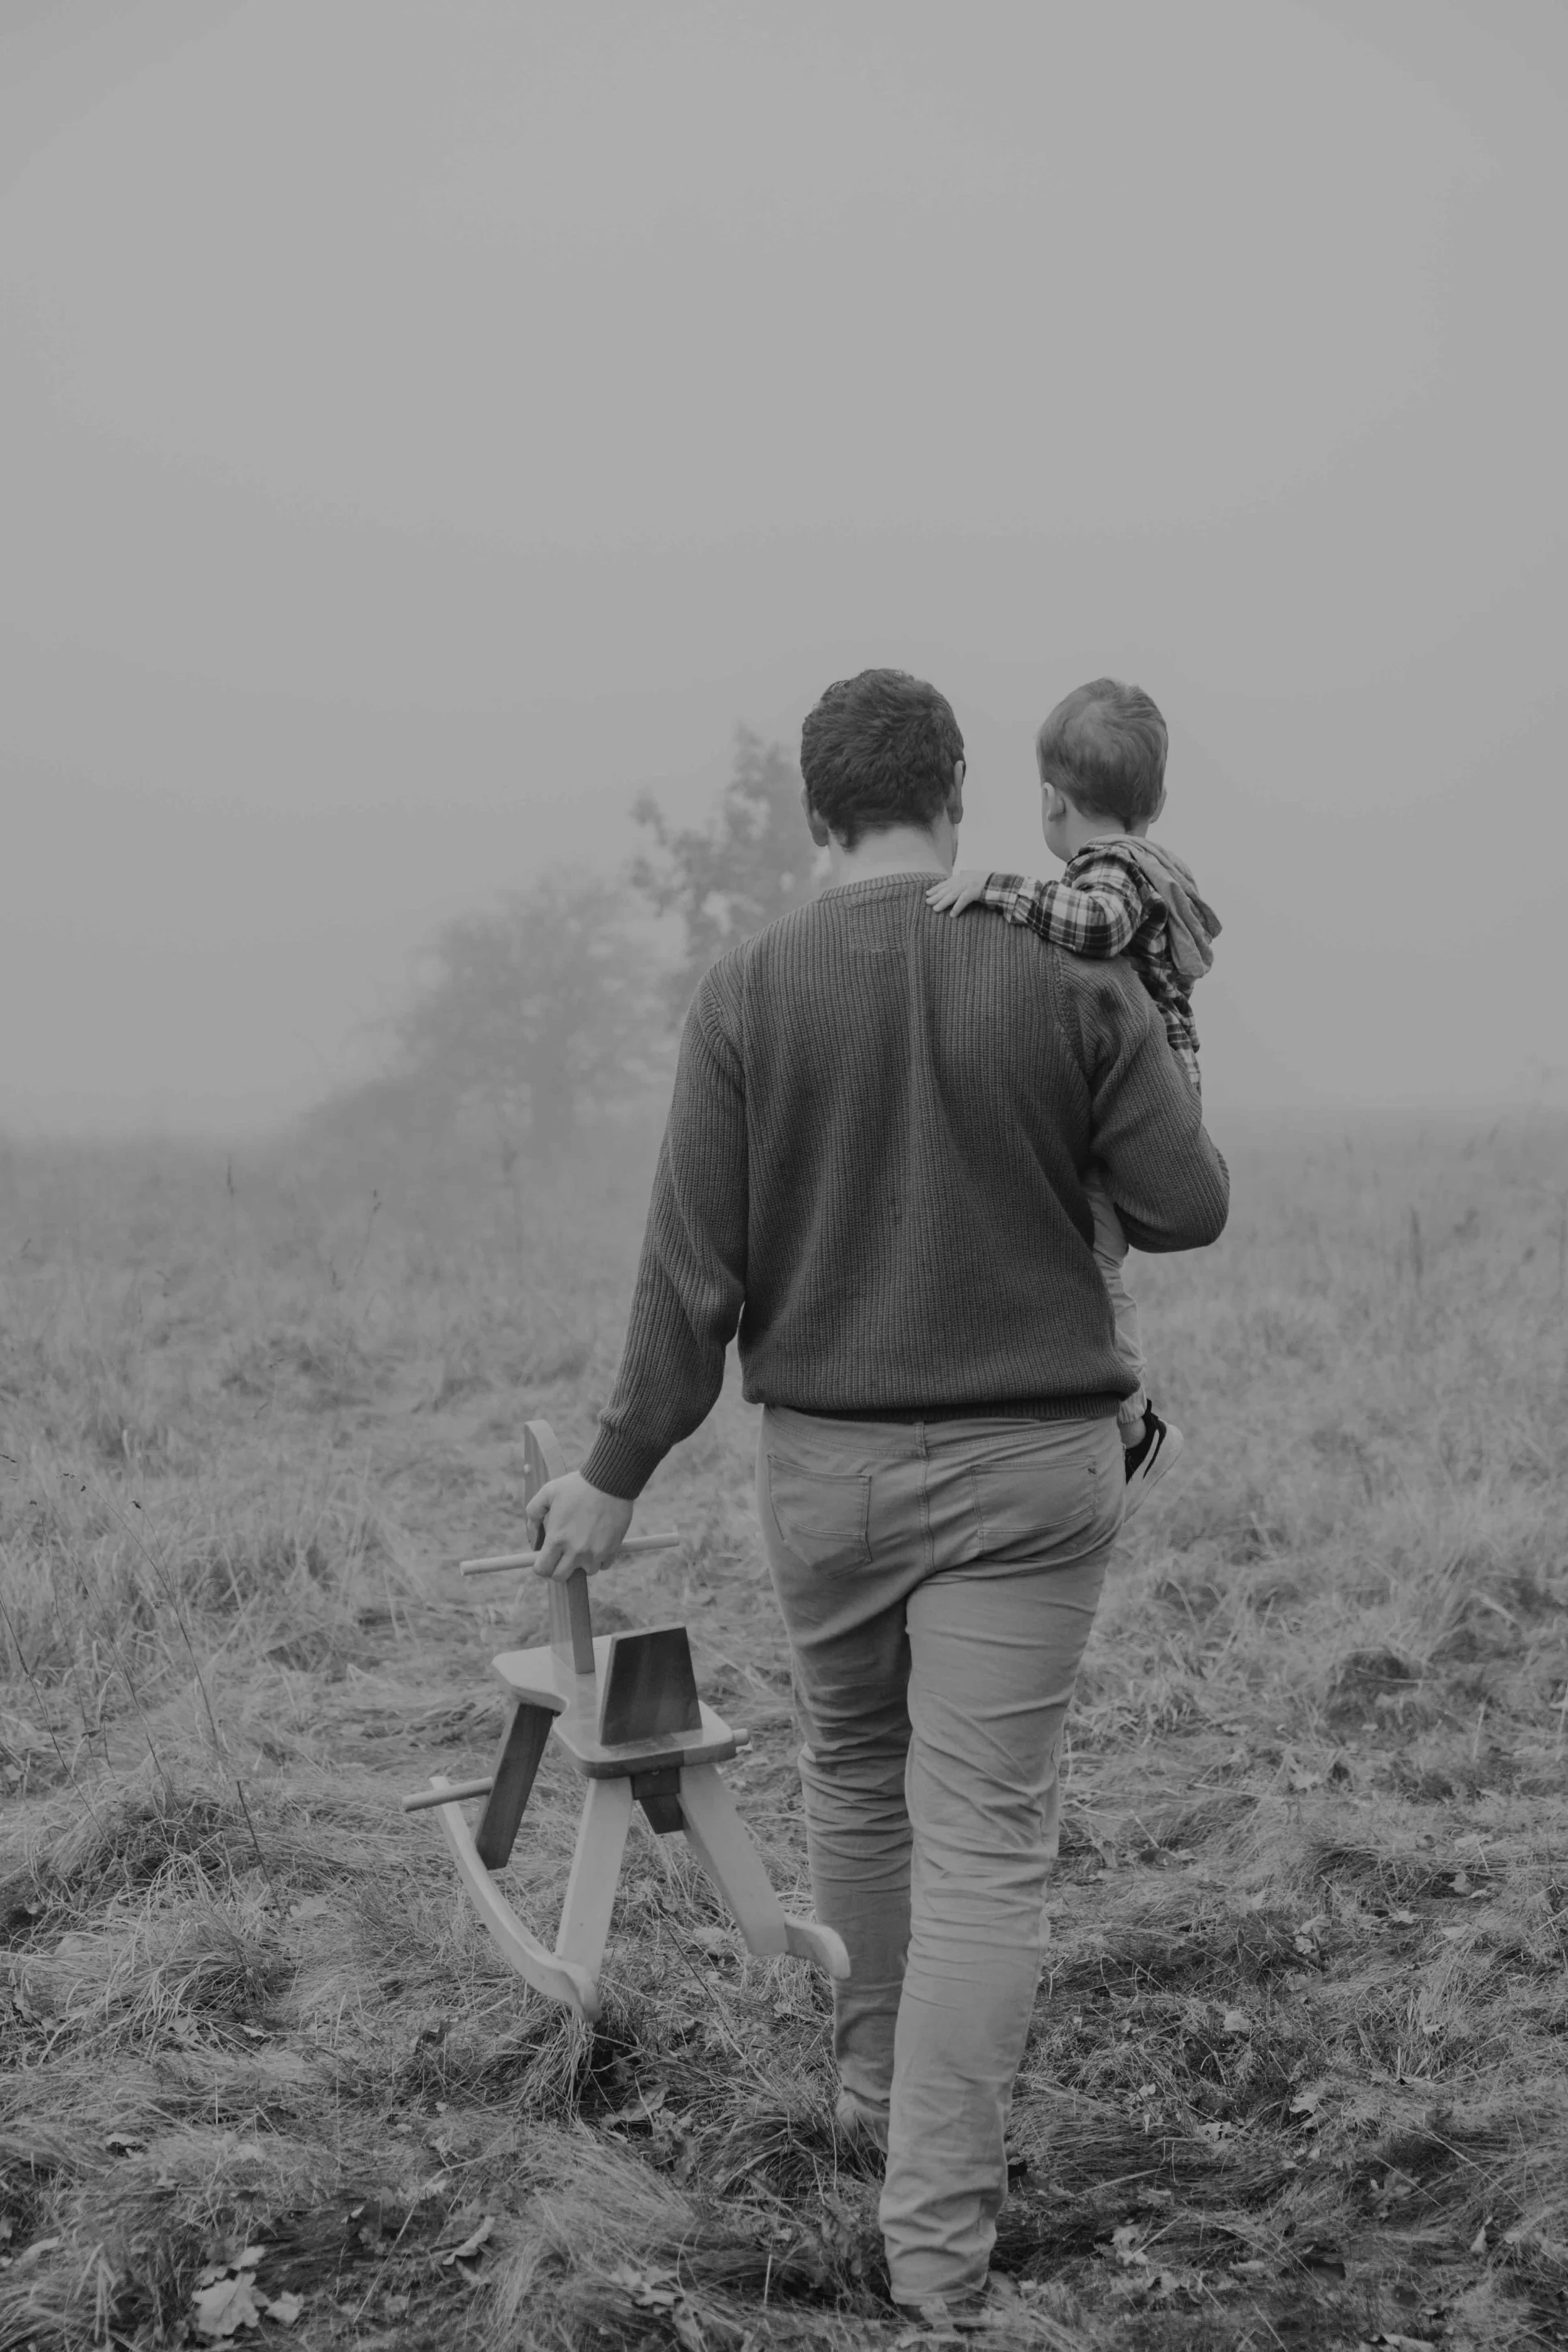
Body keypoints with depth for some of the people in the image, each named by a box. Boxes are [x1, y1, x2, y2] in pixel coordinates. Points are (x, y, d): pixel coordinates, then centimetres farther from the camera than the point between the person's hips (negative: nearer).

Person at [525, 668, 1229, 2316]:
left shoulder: (747, 992, -8)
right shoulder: (1072, 973, -8)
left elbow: (693, 1270, -8)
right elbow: (1186, 1207, -3)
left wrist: (616, 1476, 2)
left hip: (824, 1458, 2)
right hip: (1029, 1467, -1)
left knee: (854, 1775, 24)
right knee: (982, 1841, 0)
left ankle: (876, 2081, 41)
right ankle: (937, 2239, -2)